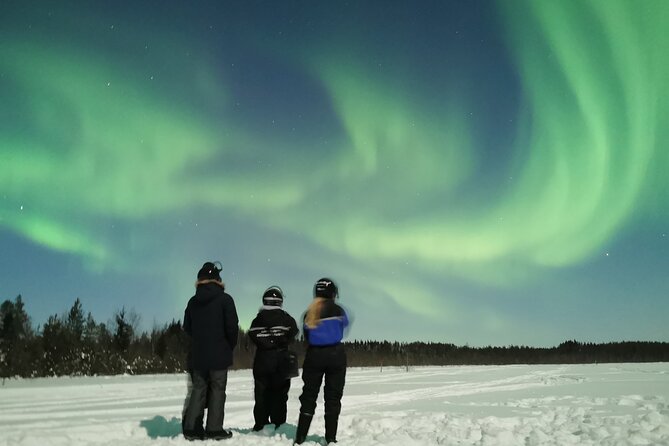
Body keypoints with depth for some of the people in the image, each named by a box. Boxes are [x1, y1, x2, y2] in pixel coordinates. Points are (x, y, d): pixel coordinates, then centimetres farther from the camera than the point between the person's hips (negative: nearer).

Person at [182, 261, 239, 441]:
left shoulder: (193, 301, 6)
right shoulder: (224, 299, -8)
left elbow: (187, 327, 12)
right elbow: (232, 326, -11)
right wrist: (230, 346, 5)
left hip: (197, 354, 4)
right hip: (219, 354, -4)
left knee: (198, 389, 10)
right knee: (217, 390, 3)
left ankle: (192, 428, 7)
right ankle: (214, 429, 2)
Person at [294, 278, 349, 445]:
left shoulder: (309, 313, 0)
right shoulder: (337, 310, -6)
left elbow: (306, 337, 3)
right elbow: (345, 323, 14)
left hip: (314, 356, 2)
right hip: (335, 355, -2)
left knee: (309, 396, 8)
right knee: (333, 396, 5)